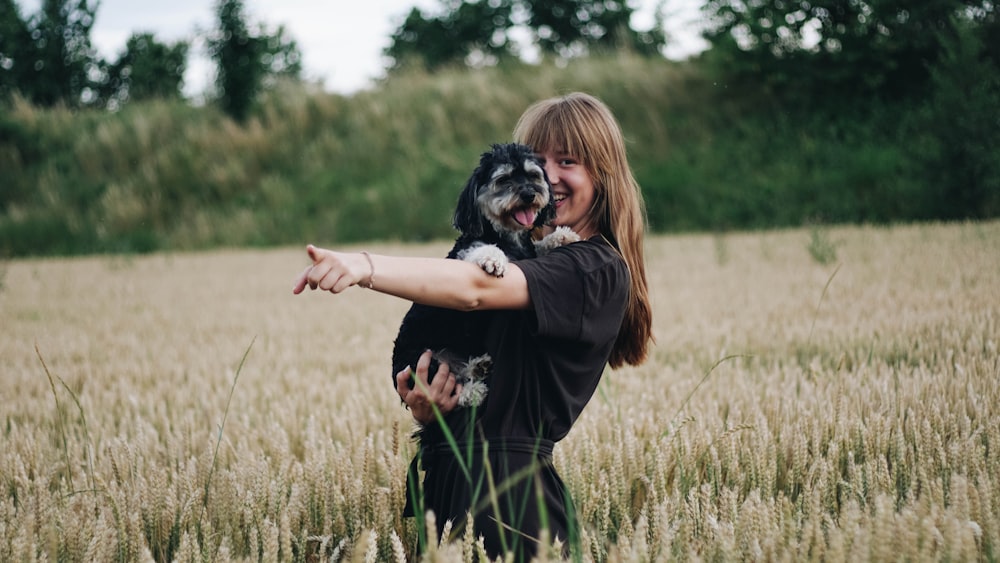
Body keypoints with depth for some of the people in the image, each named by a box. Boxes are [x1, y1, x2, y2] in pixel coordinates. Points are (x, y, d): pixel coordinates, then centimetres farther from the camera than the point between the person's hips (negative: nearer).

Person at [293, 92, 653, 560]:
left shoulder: (599, 270, -9)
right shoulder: (510, 253, 16)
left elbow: (476, 288, -24)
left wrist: (365, 267, -35)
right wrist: (424, 408, -6)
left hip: (509, 497, -7)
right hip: (444, 482, 7)